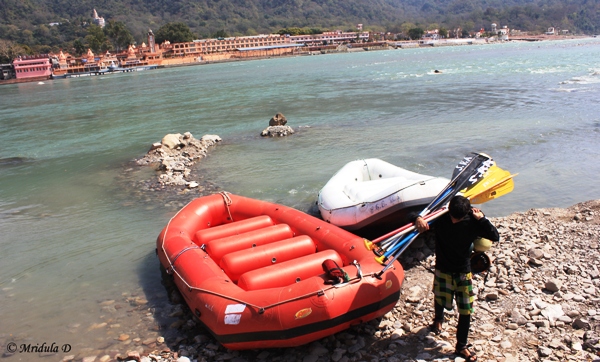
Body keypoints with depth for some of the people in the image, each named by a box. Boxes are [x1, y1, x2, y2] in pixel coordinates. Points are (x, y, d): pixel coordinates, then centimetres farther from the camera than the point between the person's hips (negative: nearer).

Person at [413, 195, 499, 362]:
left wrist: (482, 219, -24)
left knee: (466, 309, 3)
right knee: (440, 299, 18)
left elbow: (495, 237, -13)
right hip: (443, 270, 0)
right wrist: (418, 219, -37)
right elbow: (415, 216, -13)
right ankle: (438, 319, 55)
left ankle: (462, 345, 19)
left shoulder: (472, 222, -14)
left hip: (464, 271, 0)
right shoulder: (440, 218, -17)